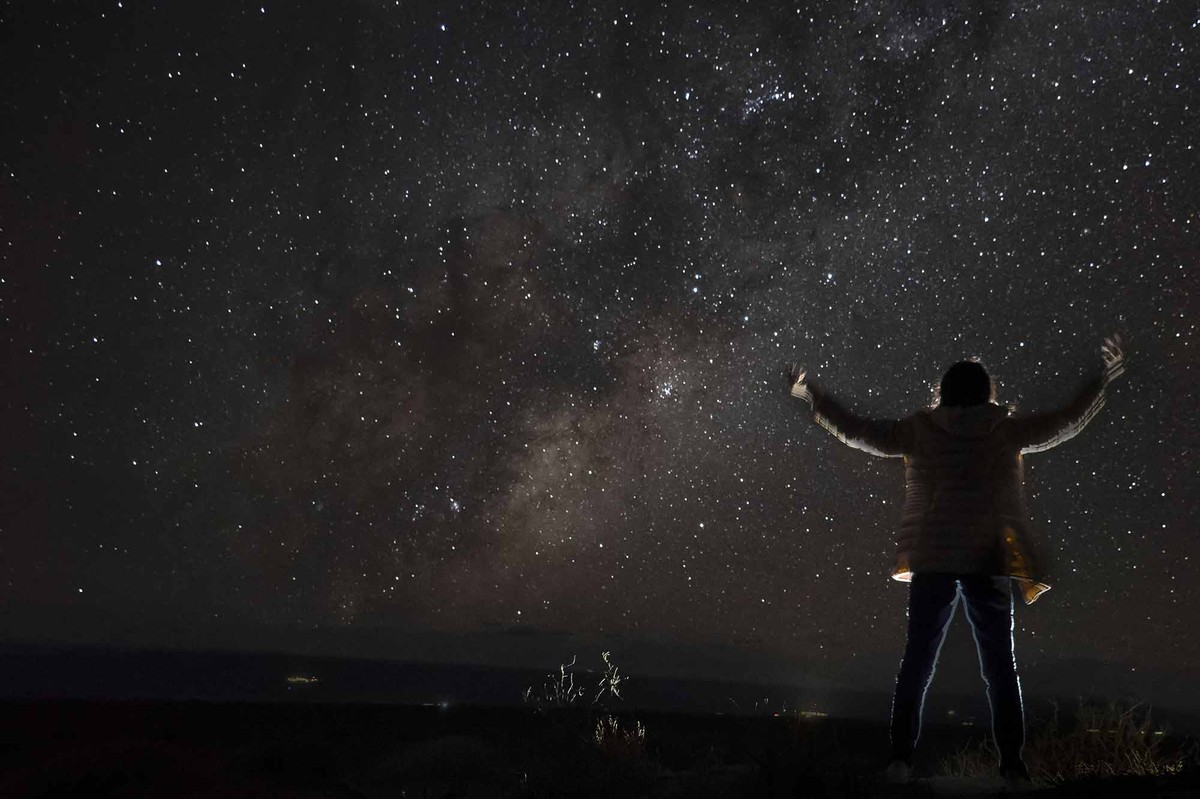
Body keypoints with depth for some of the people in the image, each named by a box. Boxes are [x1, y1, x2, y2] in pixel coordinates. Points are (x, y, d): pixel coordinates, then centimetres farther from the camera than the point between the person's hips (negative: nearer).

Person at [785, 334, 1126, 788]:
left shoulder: (919, 429, 3)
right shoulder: (1007, 430, 4)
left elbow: (856, 431, 6)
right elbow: (1067, 423, 15)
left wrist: (813, 396, 18)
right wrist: (1102, 381, 30)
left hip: (933, 561, 0)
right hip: (989, 562, 0)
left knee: (917, 662, 4)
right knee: (1000, 665, 8)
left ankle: (901, 758, -3)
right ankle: (1012, 765, 4)